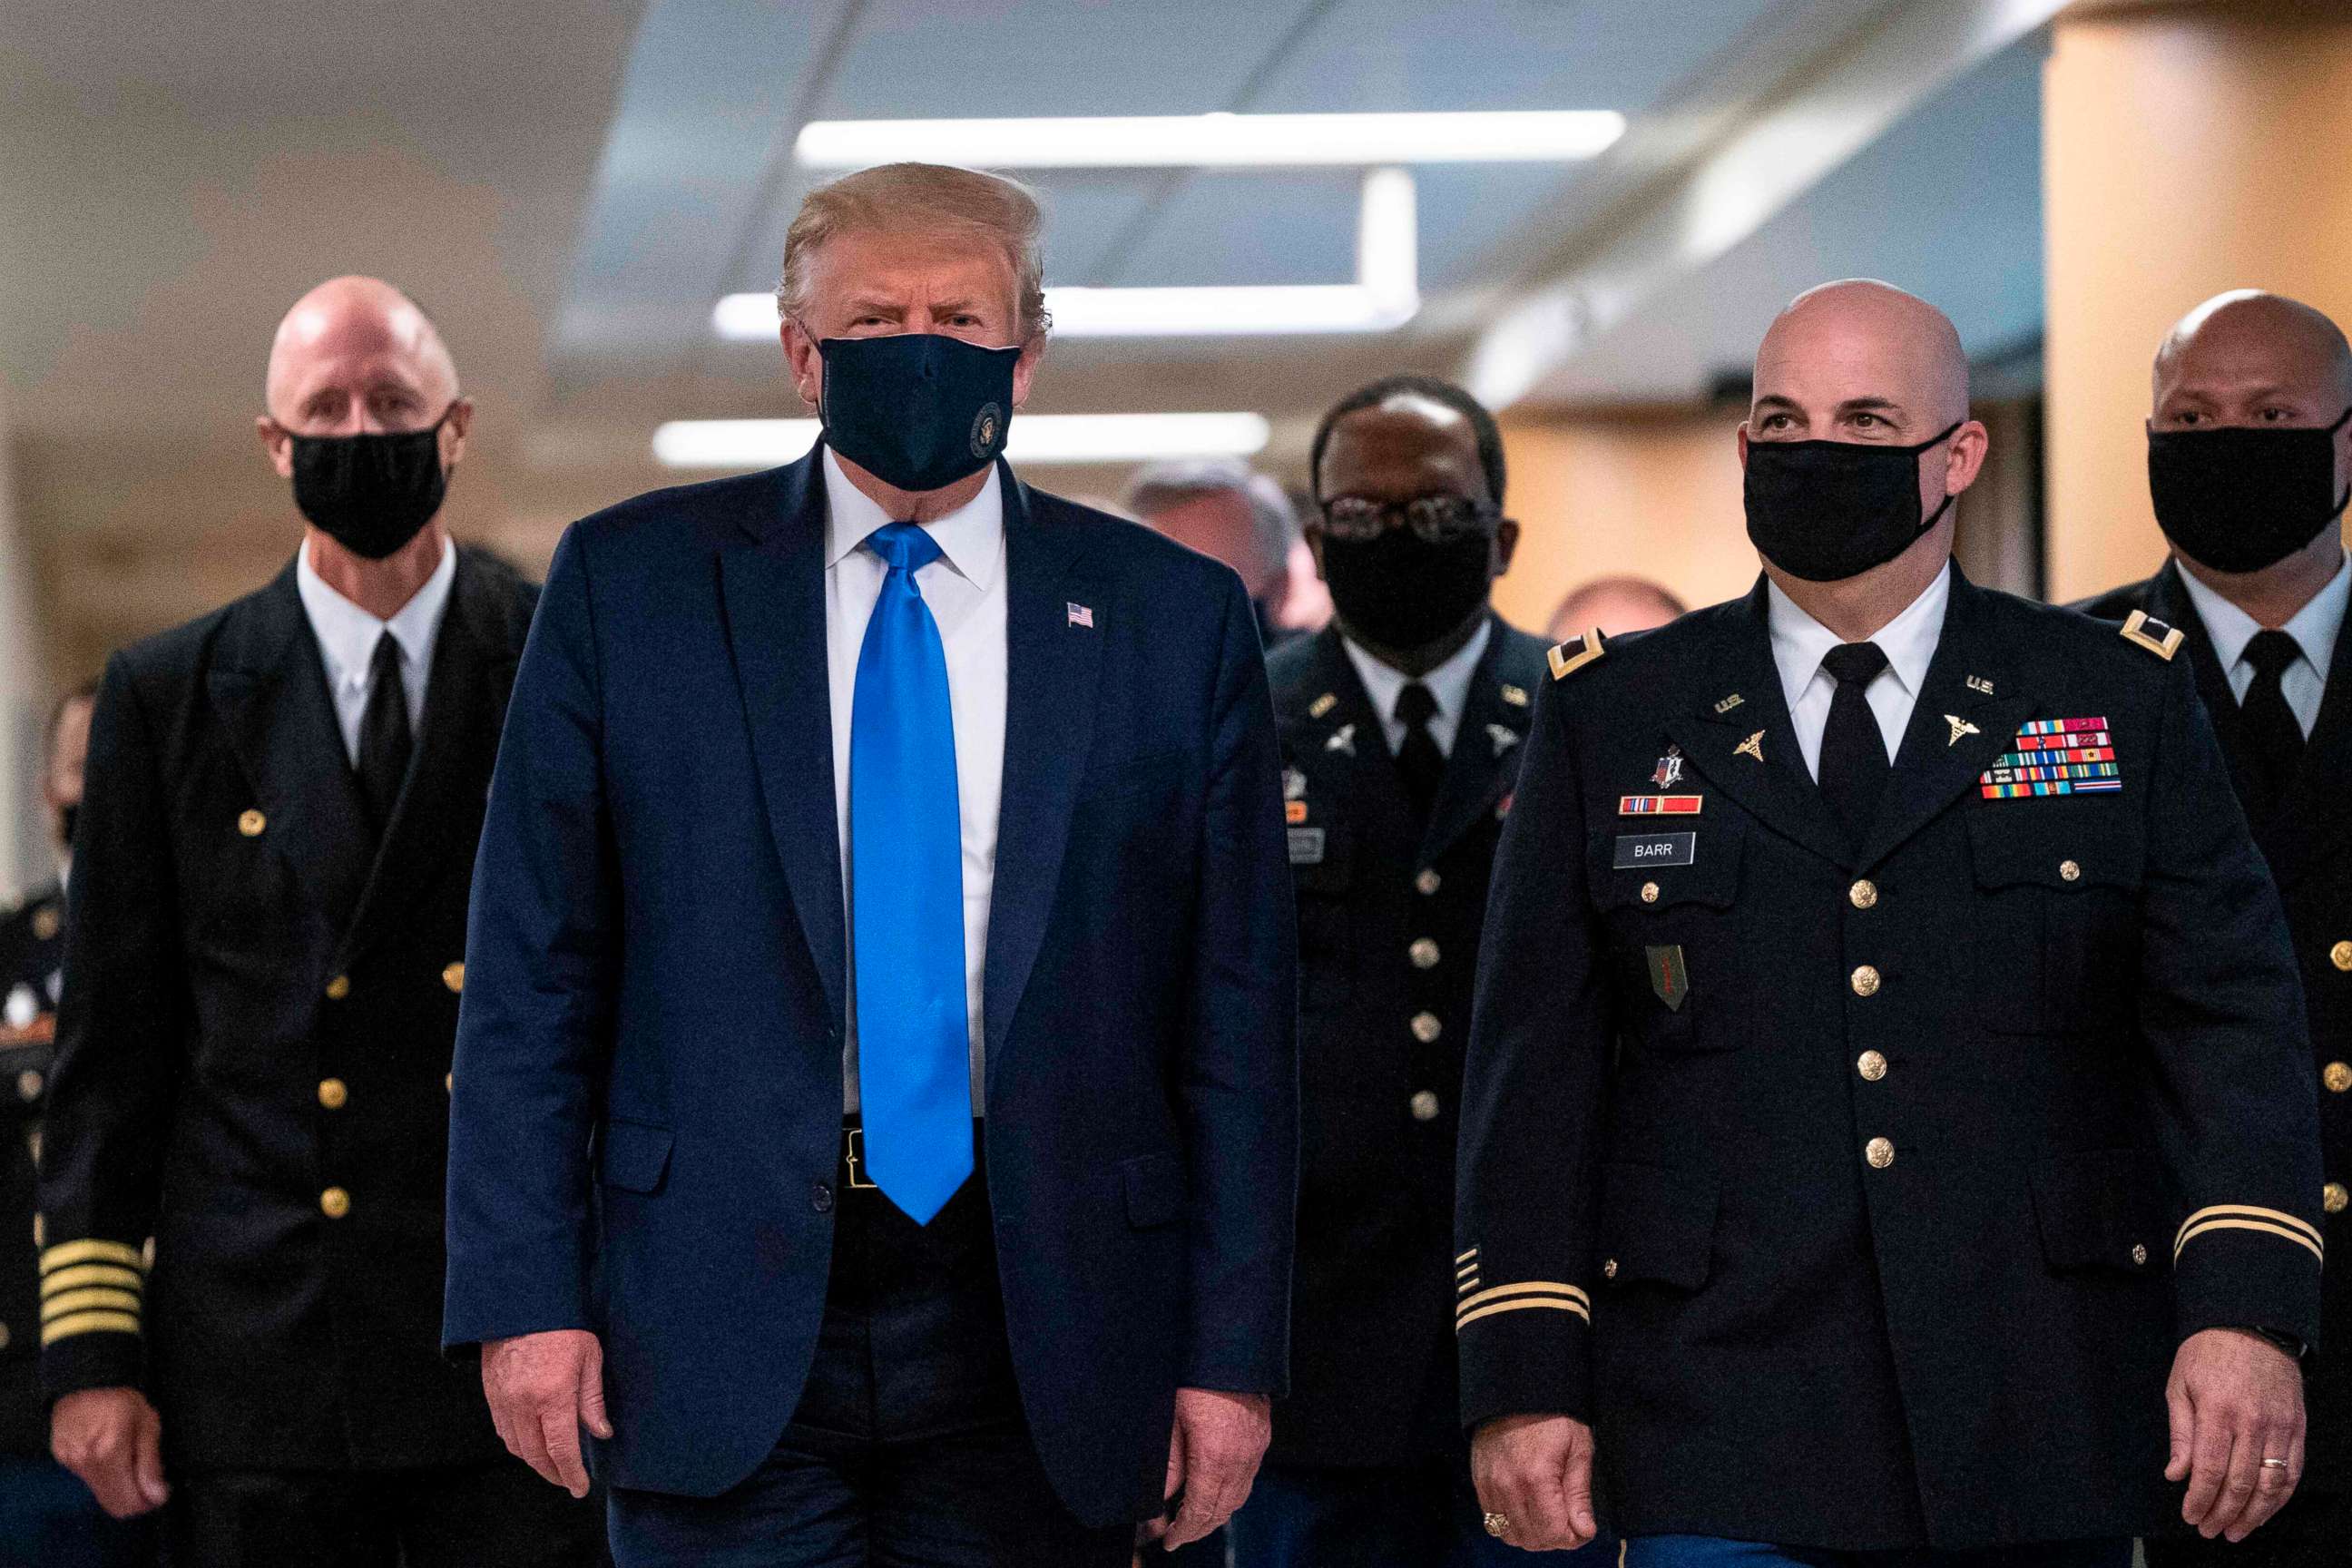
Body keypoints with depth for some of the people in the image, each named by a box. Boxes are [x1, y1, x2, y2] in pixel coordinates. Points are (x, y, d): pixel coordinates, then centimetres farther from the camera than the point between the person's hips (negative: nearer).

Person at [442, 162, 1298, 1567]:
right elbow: (534, 971, 3)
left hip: (1035, 1333, 1)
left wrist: (1232, 1351, -1)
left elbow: (1235, 1014, 4)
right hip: (723, 1308, -1)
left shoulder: (1174, 618, 6)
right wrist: (524, 1293, -5)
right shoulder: (631, 582, 5)